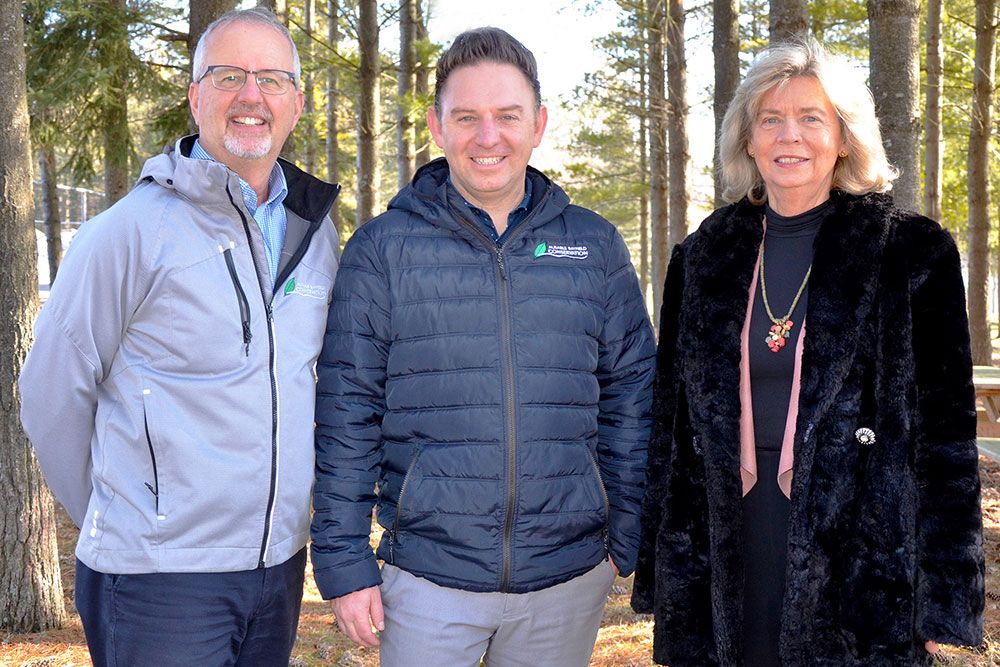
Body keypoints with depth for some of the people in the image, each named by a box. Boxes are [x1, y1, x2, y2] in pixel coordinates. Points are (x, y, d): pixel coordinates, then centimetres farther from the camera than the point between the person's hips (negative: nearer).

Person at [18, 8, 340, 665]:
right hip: (160, 579, -5)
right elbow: (52, 395, -5)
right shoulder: (133, 229, -10)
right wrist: (119, 525, 4)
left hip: (280, 564, 5)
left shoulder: (315, 231, 6)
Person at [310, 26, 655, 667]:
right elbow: (347, 415, -2)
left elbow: (629, 401, 7)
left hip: (569, 581, 2)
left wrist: (630, 540, 4)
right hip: (427, 583, -2)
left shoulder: (596, 246, 4)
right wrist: (343, 561, -5)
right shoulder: (382, 249, -2)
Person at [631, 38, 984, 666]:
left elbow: (946, 425, -2)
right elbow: (673, 422, 9)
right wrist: (663, 575, 8)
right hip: (730, 556, 3)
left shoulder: (914, 252, -2)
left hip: (862, 560, -2)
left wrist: (944, 599, -5)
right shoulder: (703, 258, 6)